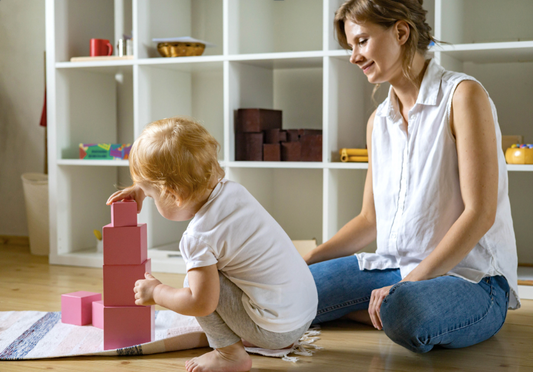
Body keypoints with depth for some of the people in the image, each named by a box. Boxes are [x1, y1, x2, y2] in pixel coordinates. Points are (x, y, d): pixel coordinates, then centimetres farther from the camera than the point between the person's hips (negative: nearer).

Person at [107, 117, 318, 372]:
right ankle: (280, 341, 26)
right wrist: (144, 187, 24)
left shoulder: (199, 238, -22)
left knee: (197, 282, -6)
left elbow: (200, 304, -23)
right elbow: (188, 186, 24)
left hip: (276, 328, -9)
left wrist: (156, 292, -7)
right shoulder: (231, 189, 1)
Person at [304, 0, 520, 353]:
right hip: (393, 265, 6)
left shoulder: (463, 95, -9)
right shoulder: (378, 121, 13)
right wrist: (306, 260, 5)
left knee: (403, 313, -39)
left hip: (469, 274, -6)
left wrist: (412, 281, -22)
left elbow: (480, 212, -16)